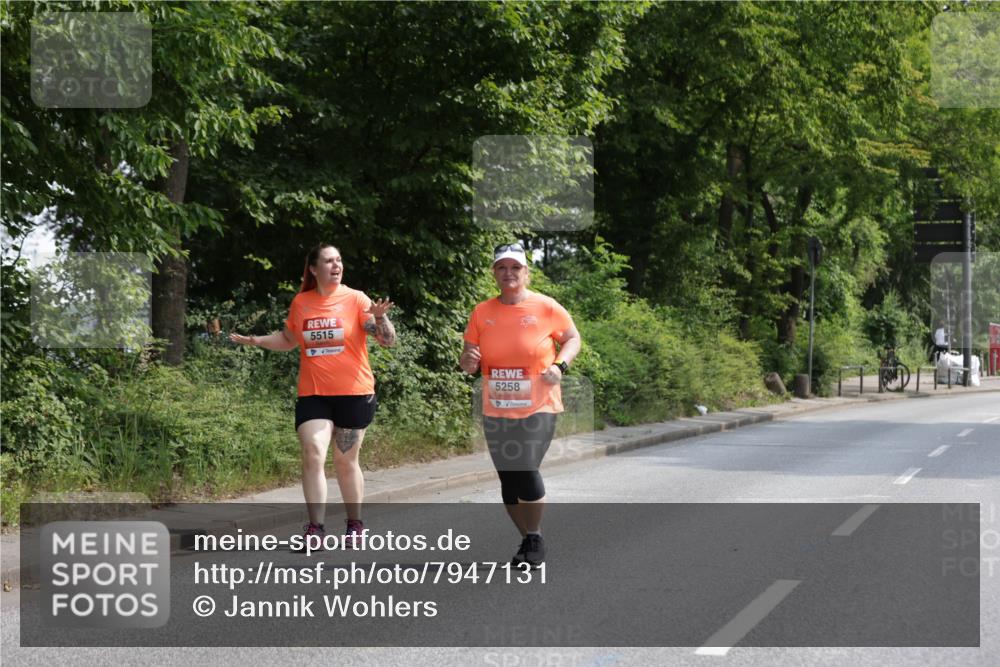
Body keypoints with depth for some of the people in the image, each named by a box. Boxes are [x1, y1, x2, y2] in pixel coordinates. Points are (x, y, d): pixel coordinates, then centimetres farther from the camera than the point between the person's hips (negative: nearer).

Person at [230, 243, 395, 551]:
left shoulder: (356, 299, -4)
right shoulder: (300, 302, 5)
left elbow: (388, 341, -8)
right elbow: (289, 340, 21)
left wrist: (380, 317, -26)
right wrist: (257, 341, 7)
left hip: (354, 394, -2)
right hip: (313, 395, 2)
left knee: (346, 461, 7)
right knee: (312, 453, -13)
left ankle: (354, 524, 24)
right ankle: (315, 528, -10)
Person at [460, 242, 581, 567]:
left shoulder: (546, 308, -5)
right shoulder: (482, 312, 2)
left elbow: (573, 338, 8)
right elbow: (469, 361, 8)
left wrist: (560, 365, -10)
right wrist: (468, 363, -16)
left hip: (538, 408, -4)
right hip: (496, 412, 4)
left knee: (526, 471, -16)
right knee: (508, 478, 7)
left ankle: (535, 538, 7)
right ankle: (526, 540, 25)